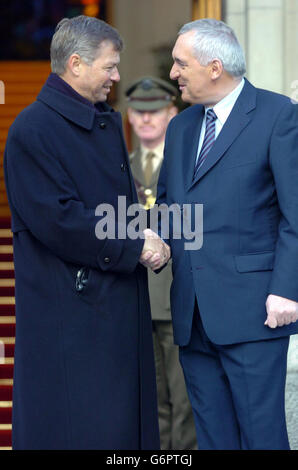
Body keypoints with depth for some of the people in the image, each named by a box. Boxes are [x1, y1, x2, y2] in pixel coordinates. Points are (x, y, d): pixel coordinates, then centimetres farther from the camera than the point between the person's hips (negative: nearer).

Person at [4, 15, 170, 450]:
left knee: (124, 423, 10)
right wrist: (135, 249, -13)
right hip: (68, 310, -8)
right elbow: (57, 221, -19)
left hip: (120, 302, 8)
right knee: (76, 428, -4)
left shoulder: (108, 123, 16)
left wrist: (145, 238, 0)